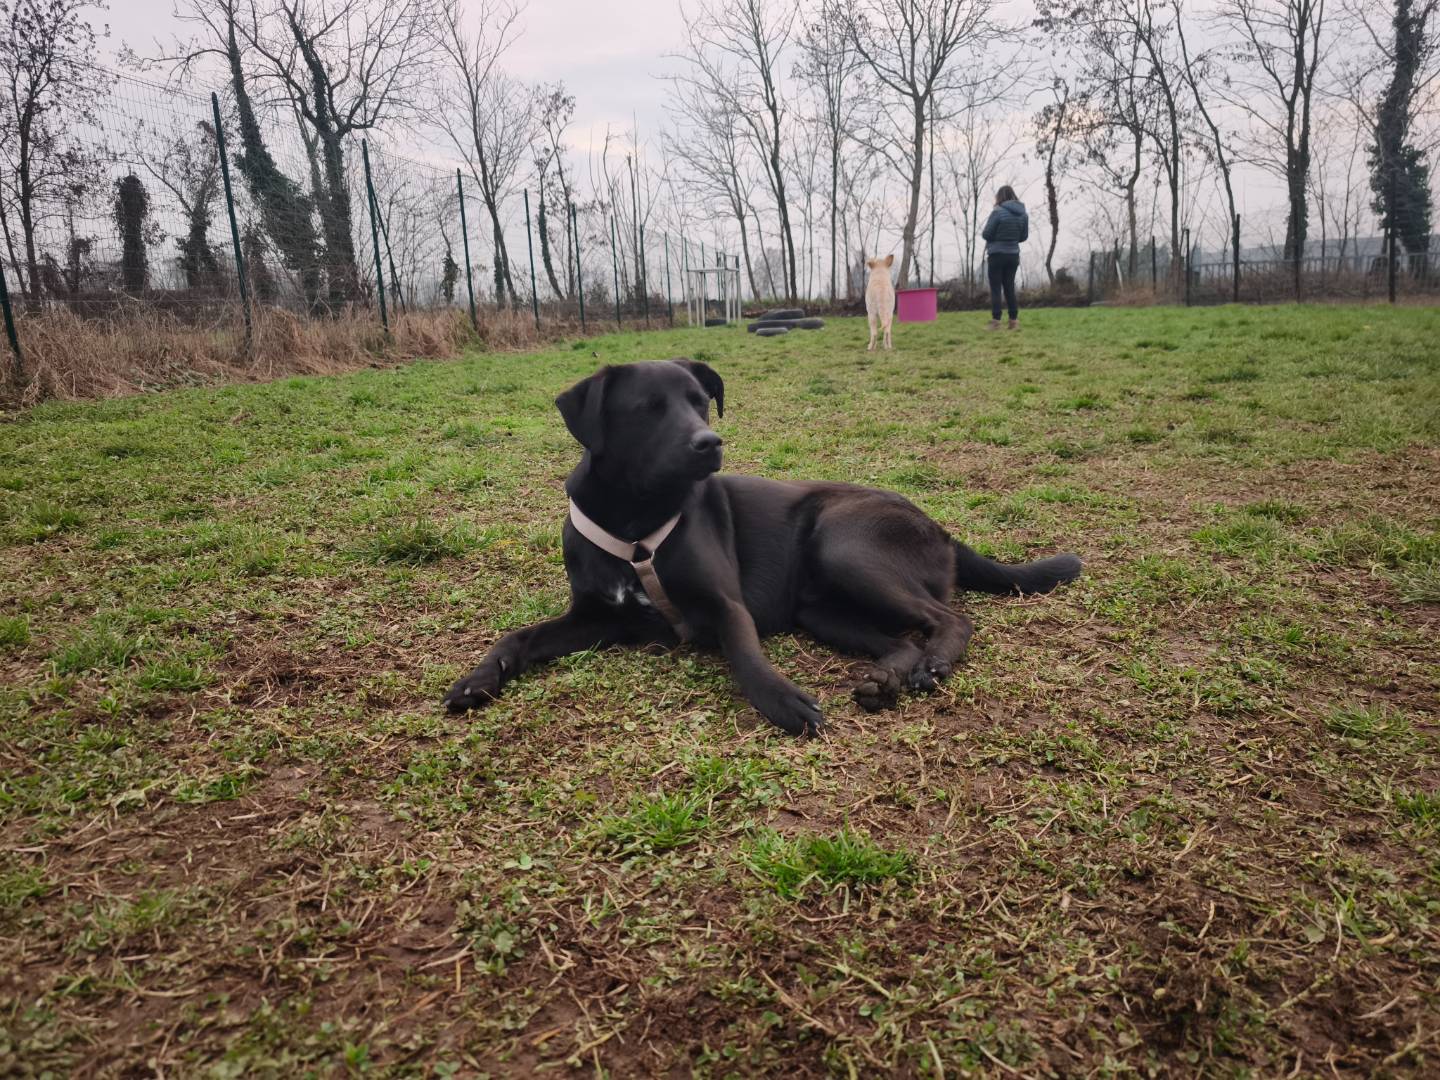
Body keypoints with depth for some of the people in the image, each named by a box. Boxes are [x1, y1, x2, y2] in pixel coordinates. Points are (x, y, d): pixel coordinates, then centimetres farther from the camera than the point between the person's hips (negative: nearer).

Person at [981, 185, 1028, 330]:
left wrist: (982, 232, 11)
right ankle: (1014, 321, 9)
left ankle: (995, 322, -7)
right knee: (1009, 288, 11)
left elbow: (987, 234, -11)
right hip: (1013, 255, 5)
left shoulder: (998, 211, -13)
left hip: (997, 255, -5)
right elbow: (1024, 236, 12)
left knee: (995, 289, -2)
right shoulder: (1023, 213, 5)